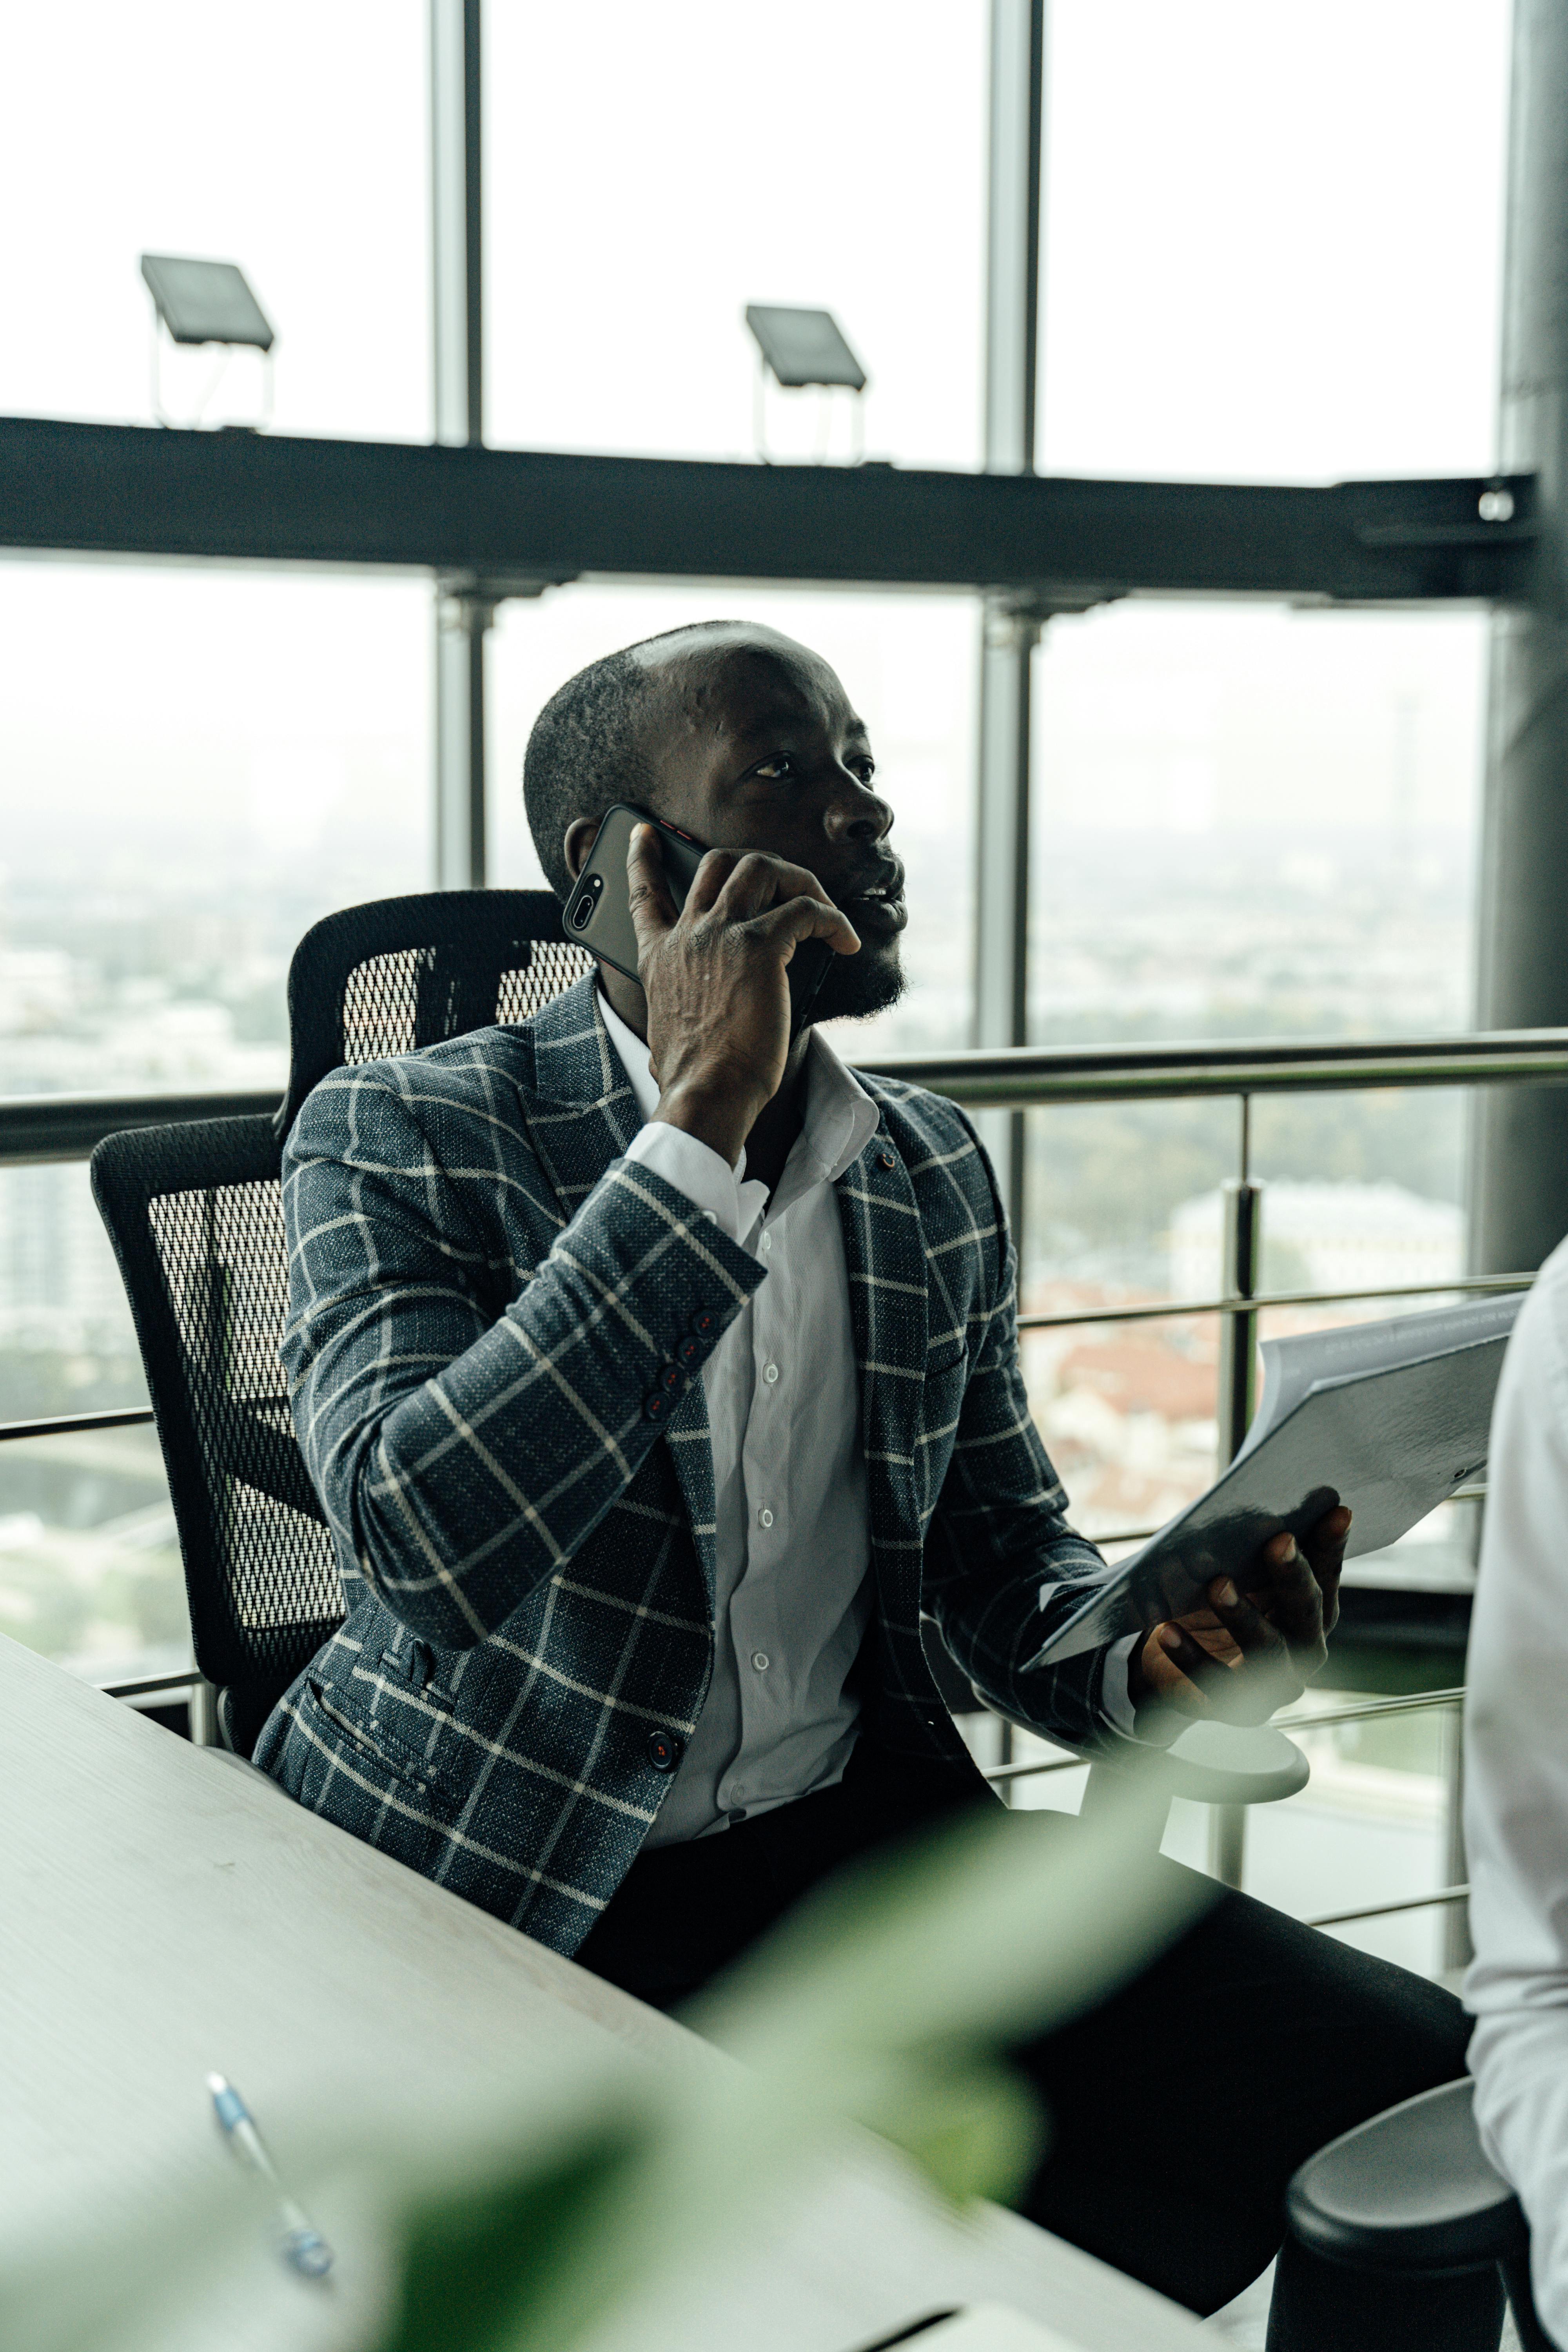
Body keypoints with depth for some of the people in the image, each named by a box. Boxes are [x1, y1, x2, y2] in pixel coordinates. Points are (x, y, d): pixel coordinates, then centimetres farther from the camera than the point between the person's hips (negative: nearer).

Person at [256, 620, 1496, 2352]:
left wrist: (1159, 1658, -8)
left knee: (1421, 2083, -10)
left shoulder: (934, 1173, 8)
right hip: (492, 1902, -4)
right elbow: (424, 1543, -24)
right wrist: (702, 1122, -24)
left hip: (856, 1837, 5)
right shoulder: (400, 1139, -7)